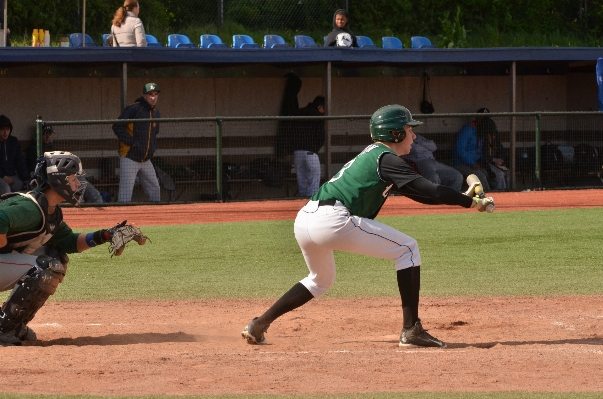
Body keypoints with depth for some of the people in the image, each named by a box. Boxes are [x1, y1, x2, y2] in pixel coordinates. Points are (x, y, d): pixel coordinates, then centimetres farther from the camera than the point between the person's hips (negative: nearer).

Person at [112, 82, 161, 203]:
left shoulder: (156, 113, 12)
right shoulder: (133, 109, -11)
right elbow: (117, 127, -15)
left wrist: (153, 147, 11)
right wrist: (132, 142, -19)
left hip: (146, 160, 8)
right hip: (129, 159, -8)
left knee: (155, 190, 11)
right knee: (125, 195, -10)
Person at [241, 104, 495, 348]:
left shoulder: (371, 154, 28)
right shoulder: (386, 159, 0)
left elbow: (416, 192, 30)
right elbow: (427, 190, -8)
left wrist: (462, 197, 24)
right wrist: (470, 202, -1)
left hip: (304, 220, 9)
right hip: (332, 220, -9)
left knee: (321, 280, 34)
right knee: (407, 248, 1)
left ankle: (258, 325, 27)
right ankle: (411, 330, -5)